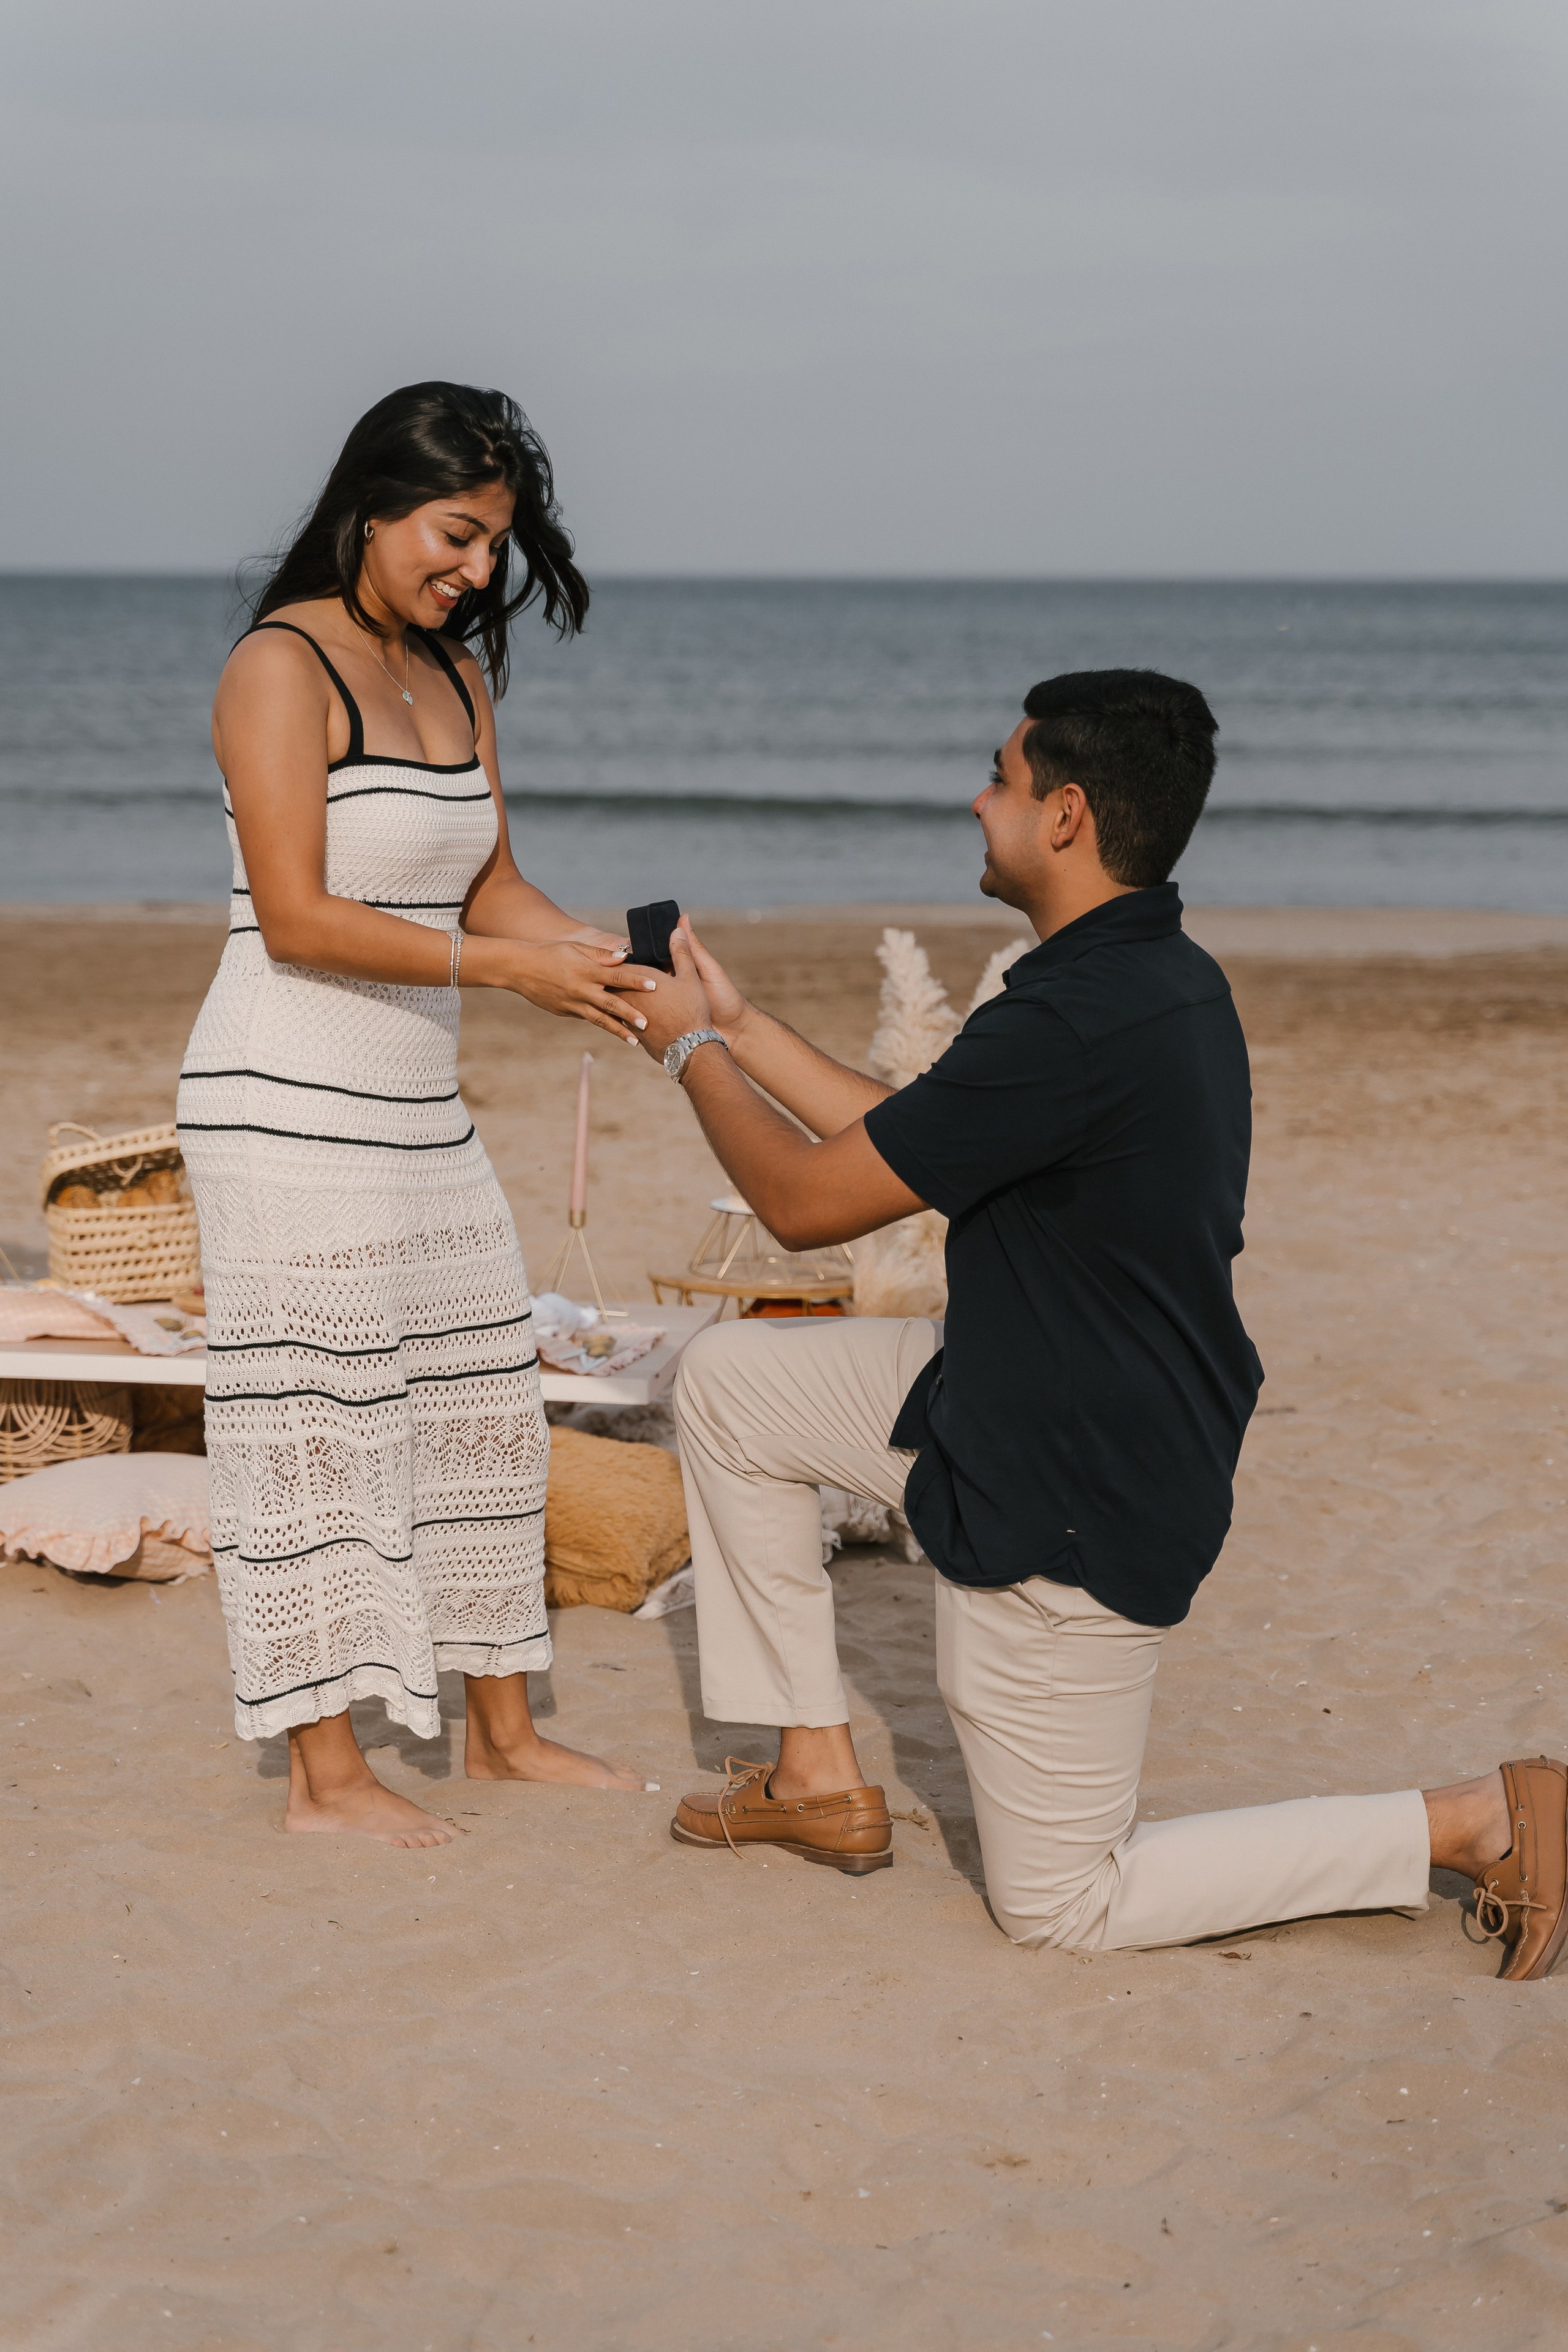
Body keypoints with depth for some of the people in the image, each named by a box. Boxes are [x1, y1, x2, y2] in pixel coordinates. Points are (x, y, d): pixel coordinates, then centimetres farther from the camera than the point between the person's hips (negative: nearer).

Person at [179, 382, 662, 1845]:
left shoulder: (455, 676, 12)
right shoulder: (283, 667, -12)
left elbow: (489, 890, 14)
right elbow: (296, 918, -19)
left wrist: (613, 957, -4)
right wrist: (512, 969, -22)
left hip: (415, 1108, 8)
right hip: (288, 1106, -8)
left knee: (478, 1404, 12)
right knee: (314, 1423, -2)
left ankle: (504, 1730, 24)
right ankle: (326, 1774, 7)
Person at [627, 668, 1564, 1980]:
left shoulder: (1076, 1025, -29)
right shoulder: (1163, 982, 3)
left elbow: (807, 1202, -19)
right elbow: (909, 1143, 13)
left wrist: (693, 1054, -2)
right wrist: (736, 1021, 16)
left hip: (1076, 1511, -10)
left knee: (1065, 1903, 5)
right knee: (729, 1385, 14)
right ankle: (819, 1775, 21)